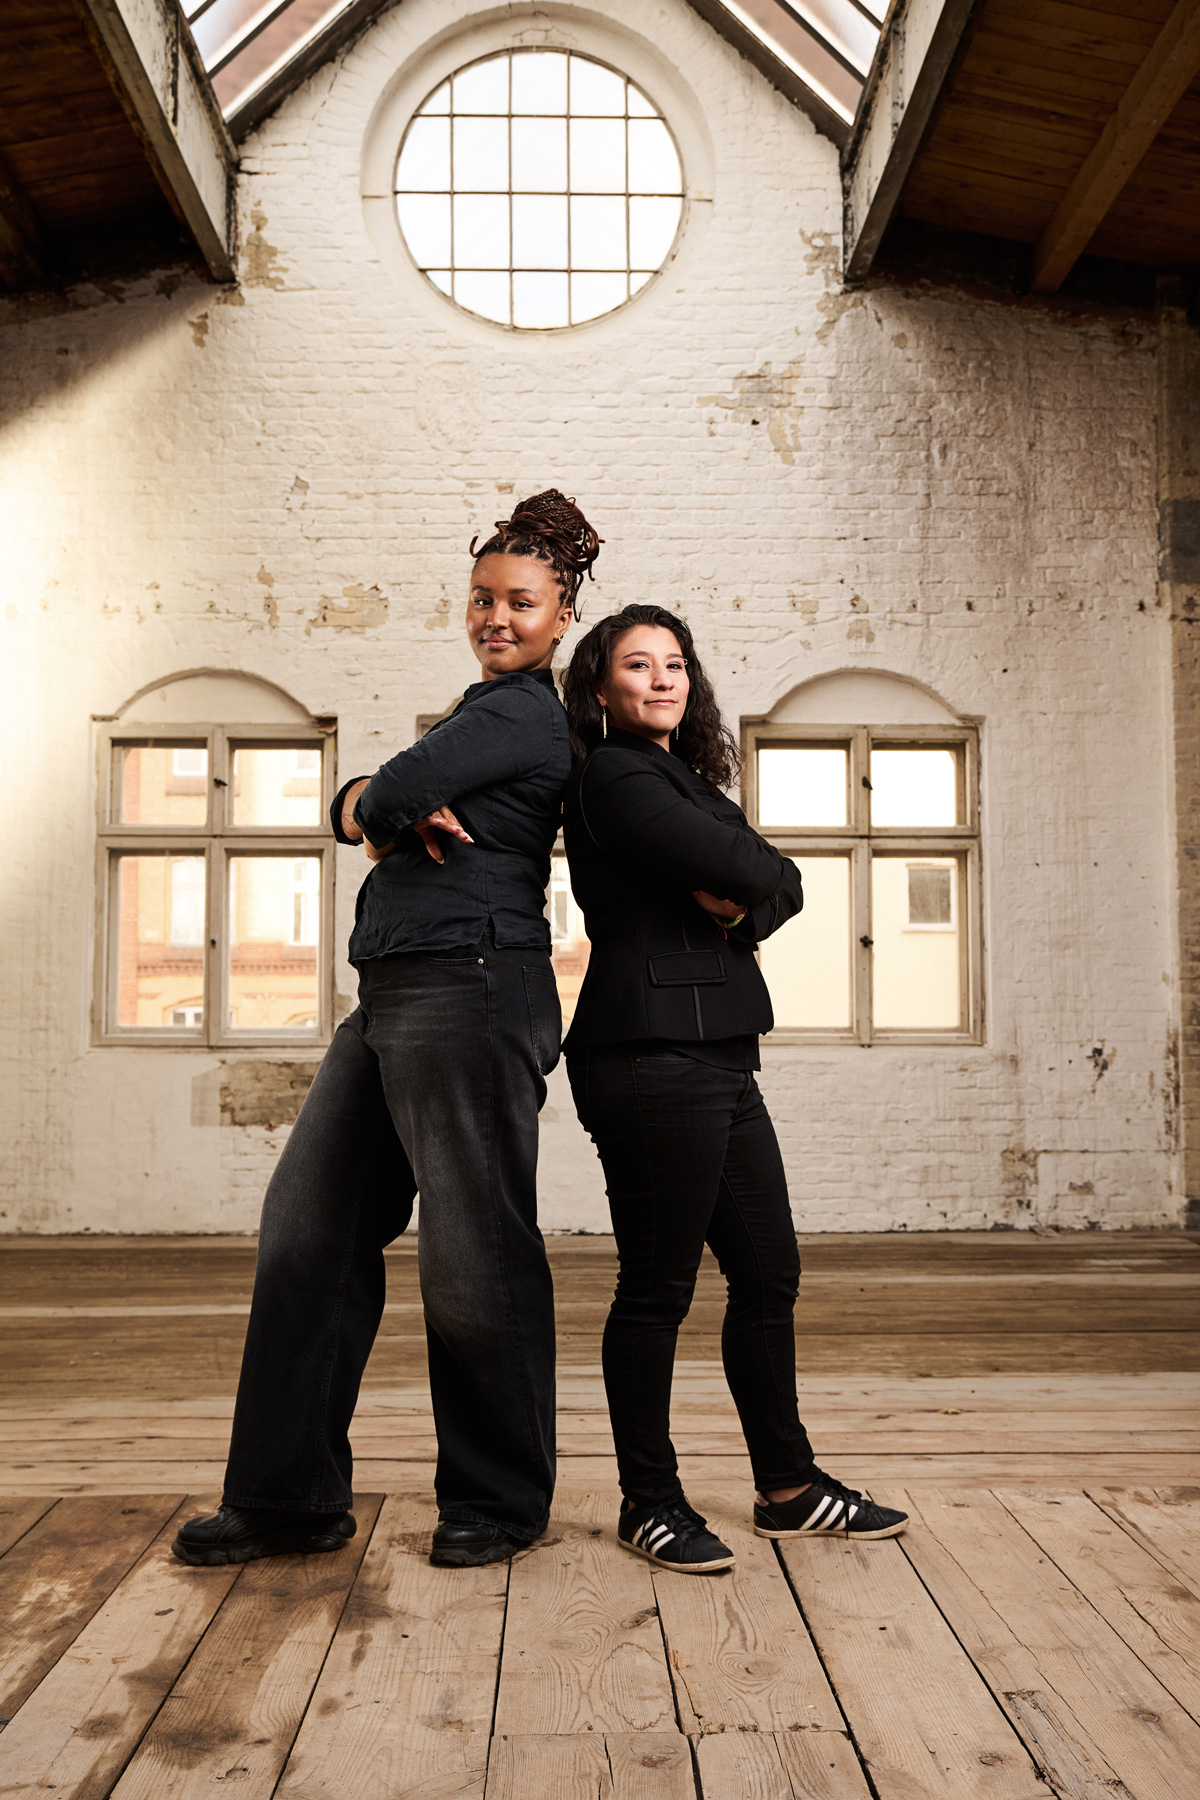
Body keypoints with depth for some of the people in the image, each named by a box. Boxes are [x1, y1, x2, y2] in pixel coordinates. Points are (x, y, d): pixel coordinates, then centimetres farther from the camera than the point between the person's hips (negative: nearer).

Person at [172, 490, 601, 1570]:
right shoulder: (491, 714, 25)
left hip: (470, 987, -10)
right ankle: (291, 1494, 17)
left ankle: (501, 1501, 15)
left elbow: (385, 797, -14)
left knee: (474, 1247, -2)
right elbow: (355, 809, 18)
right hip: (396, 994, 11)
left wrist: (379, 800, 9)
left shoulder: (521, 713, -6)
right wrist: (382, 810, -5)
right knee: (313, 1224, 9)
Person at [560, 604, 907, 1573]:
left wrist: (744, 902, -8)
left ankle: (790, 1486, 25)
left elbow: (782, 888, 13)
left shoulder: (685, 778, 23)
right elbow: (751, 869, -17)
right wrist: (759, 876, 5)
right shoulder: (615, 777, -6)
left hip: (718, 1059, 9)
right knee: (658, 1286, -1)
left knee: (769, 1275, 12)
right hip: (654, 1052, -9)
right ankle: (650, 1501, 13)